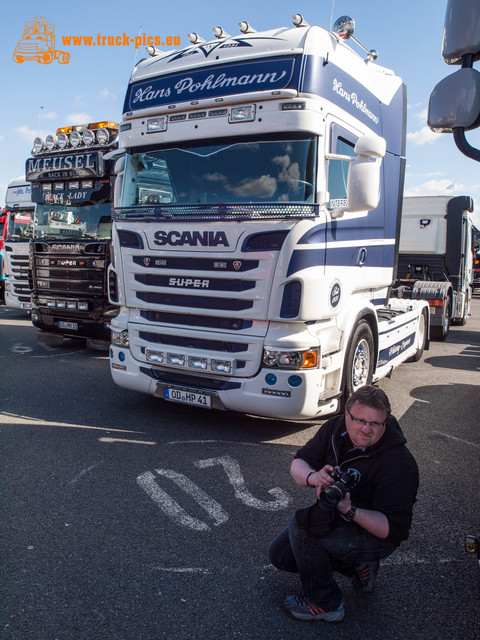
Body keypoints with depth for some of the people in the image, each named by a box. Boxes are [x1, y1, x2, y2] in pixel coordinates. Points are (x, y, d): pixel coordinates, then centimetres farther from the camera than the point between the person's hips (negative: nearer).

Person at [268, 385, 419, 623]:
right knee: (280, 554, 6)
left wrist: (350, 512, -43)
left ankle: (325, 604, -8)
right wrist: (313, 476, -32)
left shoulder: (399, 464, -28)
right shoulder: (336, 428, -12)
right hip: (333, 517, 7)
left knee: (301, 523, -27)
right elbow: (298, 463, -8)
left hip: (375, 533, -7)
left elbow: (394, 529, -27)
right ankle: (356, 565, 15)